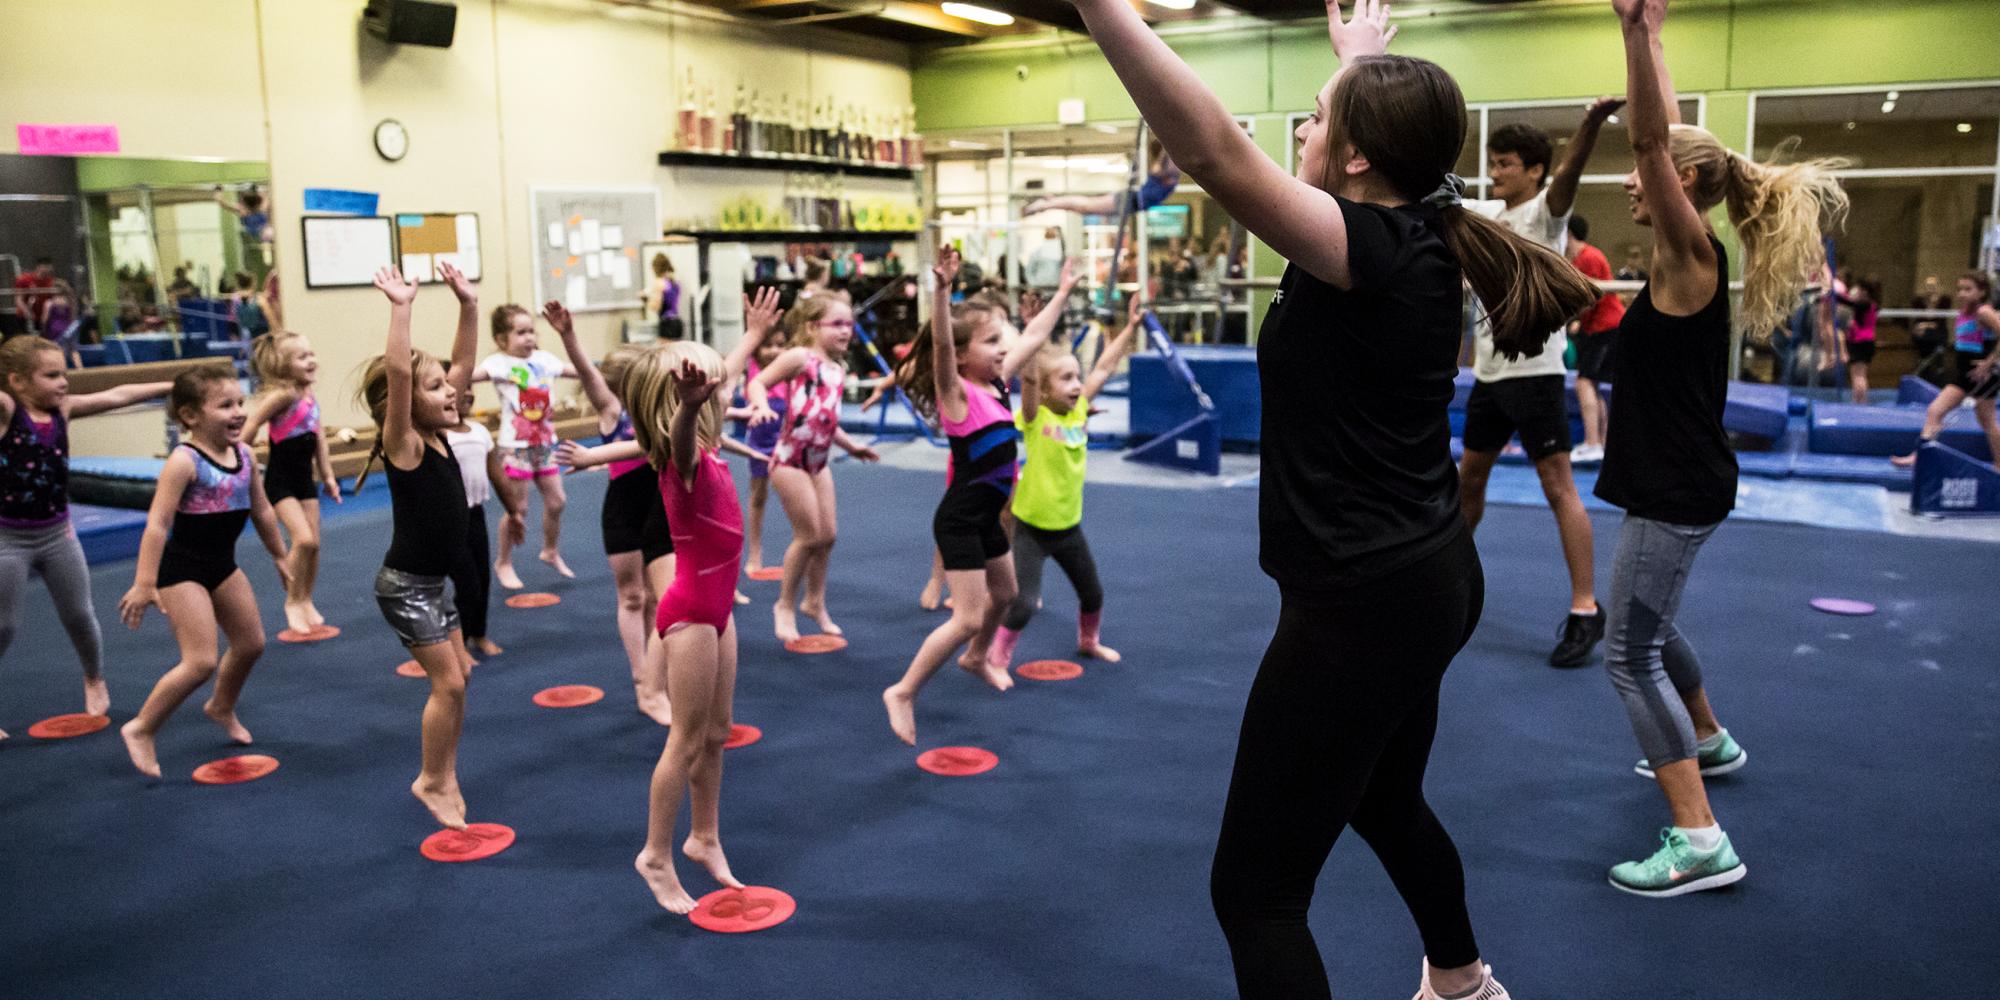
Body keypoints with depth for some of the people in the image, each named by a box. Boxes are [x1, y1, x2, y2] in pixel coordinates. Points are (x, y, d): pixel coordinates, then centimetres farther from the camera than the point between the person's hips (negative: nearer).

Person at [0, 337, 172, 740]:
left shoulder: (62, 409, 0)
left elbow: (117, 396, 3)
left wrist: (176, 385, 5)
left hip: (57, 532, 5)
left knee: (78, 615, 15)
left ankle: (94, 680, 38)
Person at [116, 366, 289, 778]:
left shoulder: (244, 454, 0)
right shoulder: (184, 461, -21)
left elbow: (261, 510, 14)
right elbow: (158, 522, -24)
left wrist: (280, 557, 22)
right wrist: (144, 583, -27)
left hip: (222, 564, 8)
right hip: (182, 568, -8)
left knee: (251, 643, 18)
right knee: (201, 662, -11)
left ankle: (221, 707, 44)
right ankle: (141, 729, 6)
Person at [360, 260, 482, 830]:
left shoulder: (438, 436, 2)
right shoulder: (402, 445, -18)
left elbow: (463, 363, 5)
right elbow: (397, 372, -33)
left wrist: (468, 304, -1)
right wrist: (400, 308, -34)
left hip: (433, 583, 8)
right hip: (405, 586, -8)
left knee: (458, 675, 14)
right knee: (449, 683, -4)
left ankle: (443, 773, 27)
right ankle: (432, 782, 12)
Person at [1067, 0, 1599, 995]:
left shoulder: (1373, 248, -20)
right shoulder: (1417, 238, 4)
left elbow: (1216, 154, -34)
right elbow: (1381, 115, 27)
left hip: (1363, 604, -10)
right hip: (1422, 580, 10)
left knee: (1253, 888, -1)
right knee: (1383, 800, 34)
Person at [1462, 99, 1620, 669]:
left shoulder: (1545, 212, -8)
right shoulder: (1486, 212, 11)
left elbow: (1569, 172, -28)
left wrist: (1593, 122, -47)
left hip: (1534, 370, -7)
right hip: (1489, 369, 7)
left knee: (1558, 487, -7)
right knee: (1468, 478, 17)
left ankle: (1585, 610, -5)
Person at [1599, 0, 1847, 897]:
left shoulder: (1693, 256, -15)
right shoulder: (1684, 258, 6)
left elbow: (1654, 140, -29)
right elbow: (1669, 142, 17)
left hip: (1676, 491, -10)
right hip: (1676, 483, 10)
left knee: (1631, 653, -9)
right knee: (1648, 626, 26)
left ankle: (1700, 842, -9)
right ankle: (1709, 741, 48)